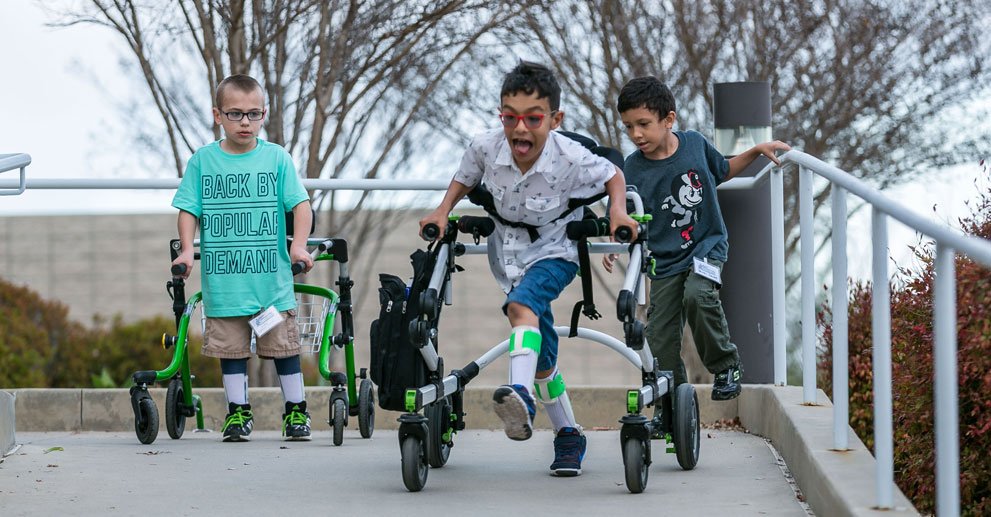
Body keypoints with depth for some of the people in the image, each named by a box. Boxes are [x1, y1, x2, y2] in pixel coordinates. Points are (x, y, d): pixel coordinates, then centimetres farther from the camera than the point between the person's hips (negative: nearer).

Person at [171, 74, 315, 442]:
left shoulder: (276, 158, 1)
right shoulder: (203, 160, 3)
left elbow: (300, 204, -1)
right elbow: (189, 209, 5)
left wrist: (299, 246, -13)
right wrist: (187, 249, -7)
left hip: (271, 277, -1)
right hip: (223, 279, 1)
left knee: (283, 343, 4)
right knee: (231, 346, 6)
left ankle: (296, 409, 16)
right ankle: (237, 411, 17)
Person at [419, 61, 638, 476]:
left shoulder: (571, 159, -26)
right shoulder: (486, 146, -18)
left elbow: (613, 175, -4)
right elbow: (465, 177, 6)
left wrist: (618, 211, -20)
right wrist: (443, 212, -6)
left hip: (554, 252, -4)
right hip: (508, 252, 4)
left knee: (522, 304, -36)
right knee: (541, 356, 9)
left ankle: (521, 394, -53)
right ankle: (568, 436, 23)